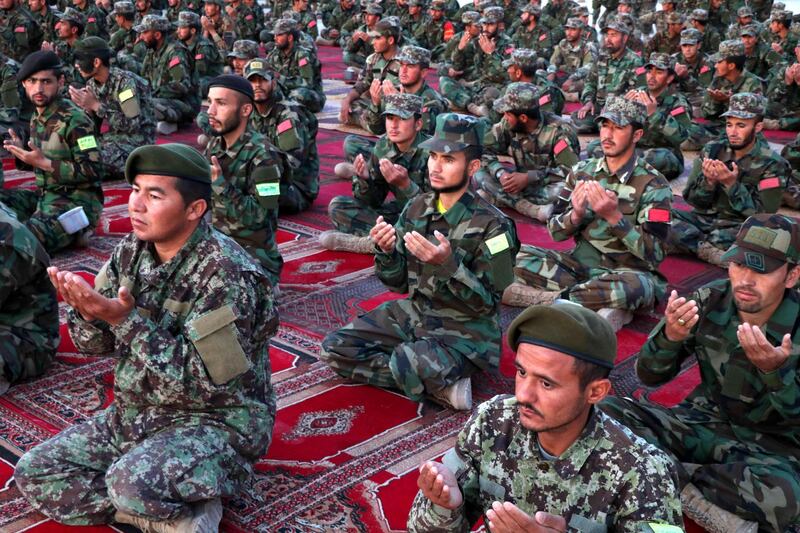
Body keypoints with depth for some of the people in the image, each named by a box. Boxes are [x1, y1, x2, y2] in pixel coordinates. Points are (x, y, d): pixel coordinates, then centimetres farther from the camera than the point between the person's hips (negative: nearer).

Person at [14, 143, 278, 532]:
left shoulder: (225, 272, -23)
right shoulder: (131, 251, -1)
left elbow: (201, 380, -26)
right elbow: (96, 343, 3)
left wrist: (126, 320, -30)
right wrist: (87, 311, -20)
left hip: (216, 422, -8)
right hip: (135, 412, 9)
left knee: (135, 484, -35)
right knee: (34, 474, 4)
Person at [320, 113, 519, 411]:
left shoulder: (491, 225, -16)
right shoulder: (417, 209, 1)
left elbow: (487, 304, -16)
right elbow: (399, 284, 5)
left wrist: (447, 263, -31)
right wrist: (386, 251, -16)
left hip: (466, 330, -7)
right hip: (415, 313, 8)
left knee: (408, 364, -37)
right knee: (335, 348, -7)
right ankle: (440, 386, -10)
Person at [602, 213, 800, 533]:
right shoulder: (710, 300, -8)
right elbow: (650, 376, -5)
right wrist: (670, 336, -27)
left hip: (770, 448, -3)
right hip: (704, 424, 3)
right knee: (607, 413, -21)